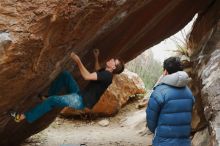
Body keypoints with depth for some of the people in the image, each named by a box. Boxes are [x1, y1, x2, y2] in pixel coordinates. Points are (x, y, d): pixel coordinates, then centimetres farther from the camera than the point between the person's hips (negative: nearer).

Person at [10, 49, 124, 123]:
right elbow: (97, 72, 38)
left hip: (82, 101, -10)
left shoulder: (107, 76, -20)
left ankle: (23, 117, -15)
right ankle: (48, 96, 8)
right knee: (64, 75, 5)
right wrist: (96, 58, 31)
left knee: (53, 100, -18)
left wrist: (78, 61, -26)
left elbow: (87, 76, -30)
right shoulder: (106, 72, 11)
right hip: (80, 94, 10)